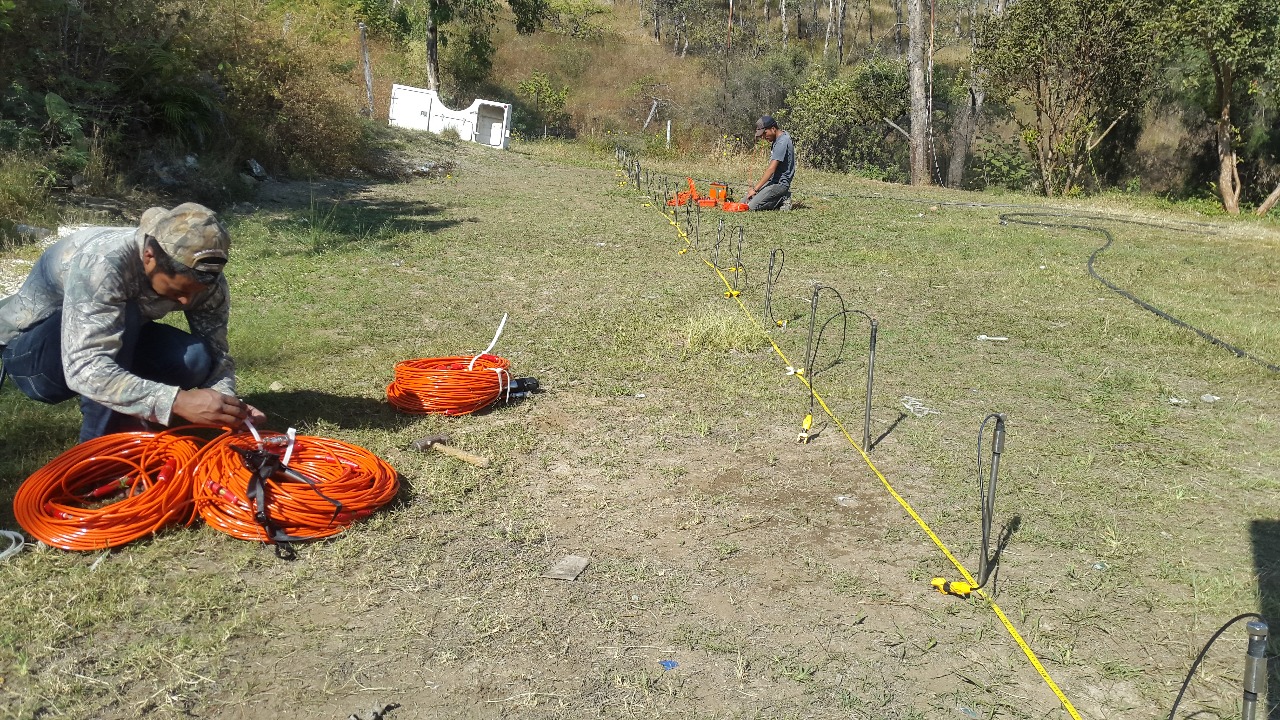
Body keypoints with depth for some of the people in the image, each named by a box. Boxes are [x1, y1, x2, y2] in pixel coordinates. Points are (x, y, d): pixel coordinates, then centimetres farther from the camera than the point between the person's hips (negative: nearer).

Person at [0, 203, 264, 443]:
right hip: (31, 350, -5)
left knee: (195, 358, -25)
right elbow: (84, 369, -45)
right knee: (123, 315, -35)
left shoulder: (204, 276, -20)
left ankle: (116, 417, 2)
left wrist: (227, 401, -37)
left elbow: (215, 352, -16)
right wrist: (177, 401, -56)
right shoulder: (103, 262, -37)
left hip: (118, 341, 5)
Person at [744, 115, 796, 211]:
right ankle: (780, 198, 7)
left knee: (752, 206, -21)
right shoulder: (776, 140, 13)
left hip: (779, 183, -10)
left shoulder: (782, 143, -19)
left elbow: (771, 169, -24)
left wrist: (755, 188, -22)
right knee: (746, 201, 5)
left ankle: (783, 200, -5)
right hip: (773, 181, 10)